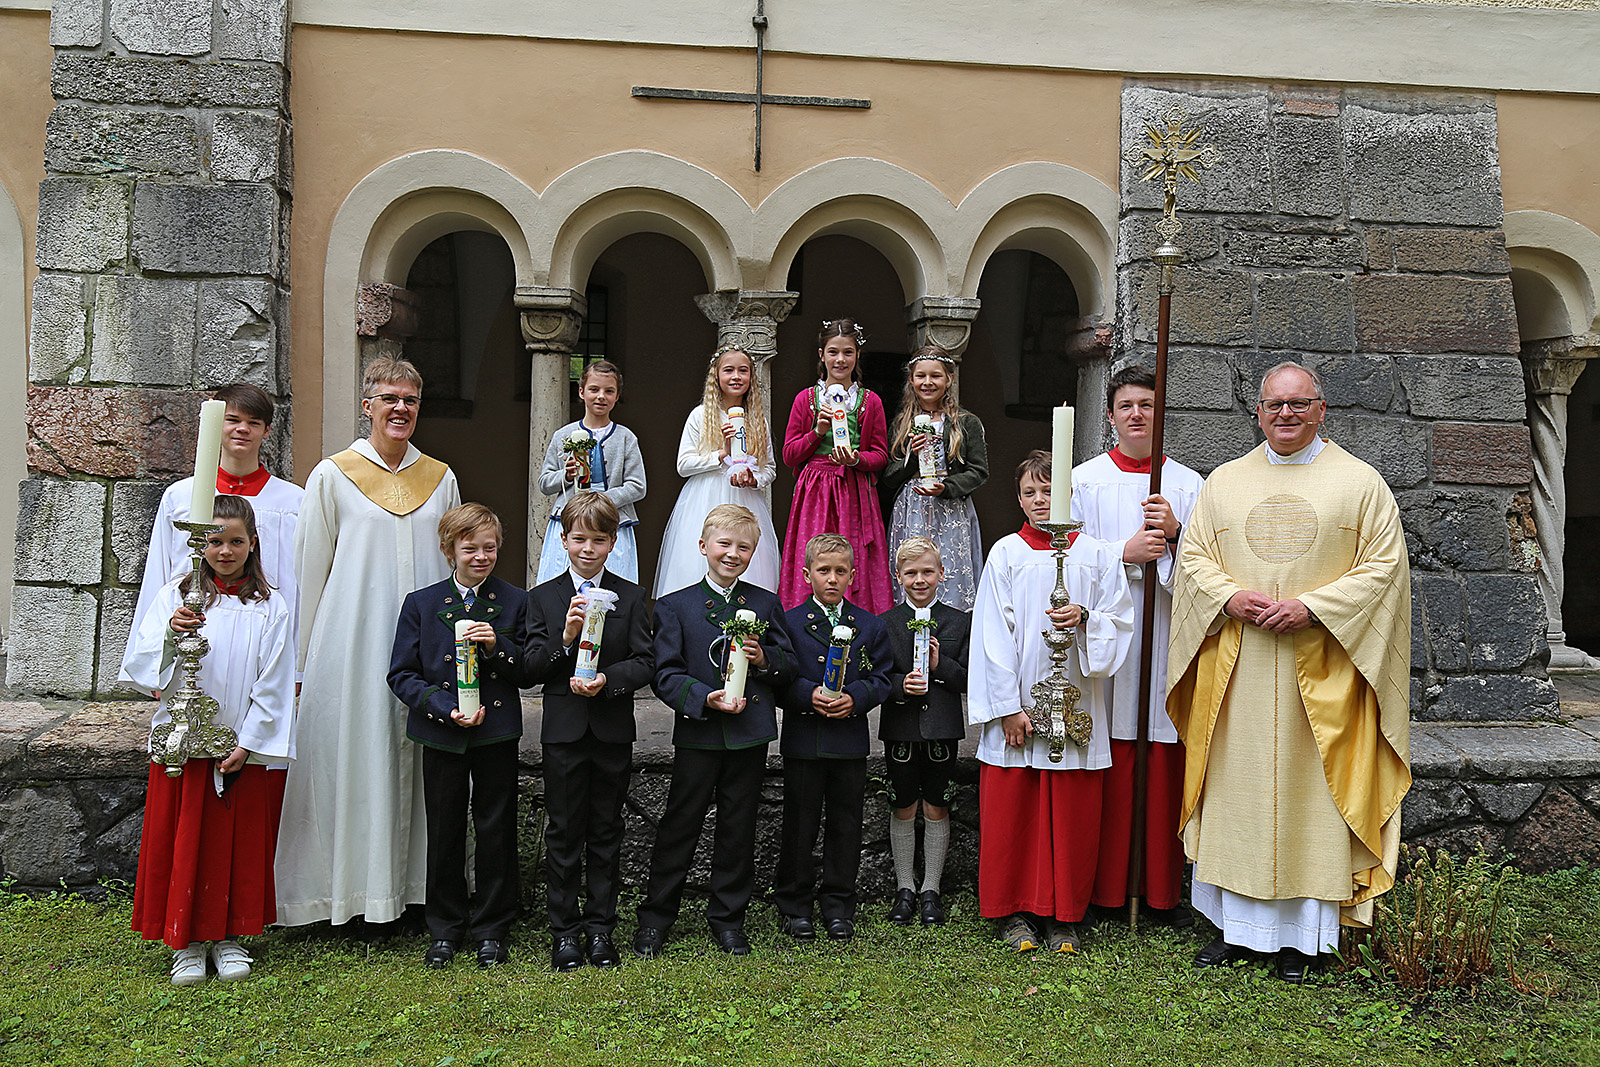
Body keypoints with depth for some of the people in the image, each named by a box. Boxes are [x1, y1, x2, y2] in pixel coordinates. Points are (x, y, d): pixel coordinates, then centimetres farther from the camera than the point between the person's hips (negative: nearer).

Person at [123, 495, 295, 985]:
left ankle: (228, 937, 23)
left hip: (244, 747, 0)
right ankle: (186, 942, 20)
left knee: (239, 842, 8)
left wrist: (246, 745, -9)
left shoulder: (270, 608, -1)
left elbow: (273, 687, -3)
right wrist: (170, 634, -27)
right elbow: (139, 665, -8)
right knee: (182, 840, 6)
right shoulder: (174, 597, 0)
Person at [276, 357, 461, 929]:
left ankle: (415, 882, 17)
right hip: (352, 643, -2)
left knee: (417, 761, 6)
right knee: (355, 758, 0)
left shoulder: (441, 478, 9)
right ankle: (360, 887, 11)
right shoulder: (333, 475, 2)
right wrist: (300, 660, 2)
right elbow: (310, 571, 3)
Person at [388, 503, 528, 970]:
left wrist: (497, 645, -17)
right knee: (444, 832, 9)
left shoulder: (515, 602, 2)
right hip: (442, 736, 0)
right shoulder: (421, 604, 2)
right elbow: (401, 674, -1)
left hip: (497, 733, 0)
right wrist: (446, 708, -14)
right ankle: (445, 928, 26)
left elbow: (529, 671, 2)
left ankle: (492, 927, 22)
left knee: (496, 830, 6)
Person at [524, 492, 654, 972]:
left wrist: (606, 679, -18)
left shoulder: (631, 597, 4)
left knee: (606, 832, 9)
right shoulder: (542, 598, 4)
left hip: (613, 730, 1)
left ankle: (600, 926, 21)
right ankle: (564, 929, 18)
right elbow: (529, 670, -2)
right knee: (564, 833, 6)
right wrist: (564, 639, -18)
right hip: (564, 730, 0)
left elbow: (644, 663, -1)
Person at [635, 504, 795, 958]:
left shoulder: (766, 604, 9)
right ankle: (656, 916, 19)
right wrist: (704, 698, -20)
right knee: (680, 824, 5)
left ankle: (728, 917, 24)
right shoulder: (675, 606, 1)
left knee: (738, 827, 10)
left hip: (750, 733, 2)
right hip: (698, 734, -2)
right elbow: (665, 674, -5)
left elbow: (788, 667, 9)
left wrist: (764, 658, -12)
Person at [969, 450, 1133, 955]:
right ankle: (1014, 912, 19)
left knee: (1072, 814, 6)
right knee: (1011, 810, 4)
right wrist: (1009, 706, -8)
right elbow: (993, 634, -3)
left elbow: (1120, 620, 6)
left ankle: (1064, 916, 20)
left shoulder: (1096, 554, 5)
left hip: (1075, 703, 1)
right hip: (1016, 708, -1)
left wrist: (1085, 619, -16)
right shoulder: (1006, 553, 1)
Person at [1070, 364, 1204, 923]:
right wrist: (1124, 553, -12)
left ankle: (1162, 888, 15)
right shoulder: (1084, 481, 7)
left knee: (1165, 768, 3)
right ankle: (1103, 888, 10)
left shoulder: (1188, 485, 9)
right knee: (1107, 766, -1)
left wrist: (1174, 536, -13)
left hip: (1167, 640, 1)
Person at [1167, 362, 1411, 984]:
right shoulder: (1224, 482, 10)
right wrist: (1231, 597, -11)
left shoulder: (1360, 483, 2)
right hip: (1236, 668, 2)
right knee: (1235, 788, 6)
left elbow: (1383, 565, -3)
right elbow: (1194, 557, 8)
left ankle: (1302, 934, 15)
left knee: (1310, 793, 3)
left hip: (1320, 668, -2)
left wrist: (1311, 607, -15)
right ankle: (1236, 925, 18)